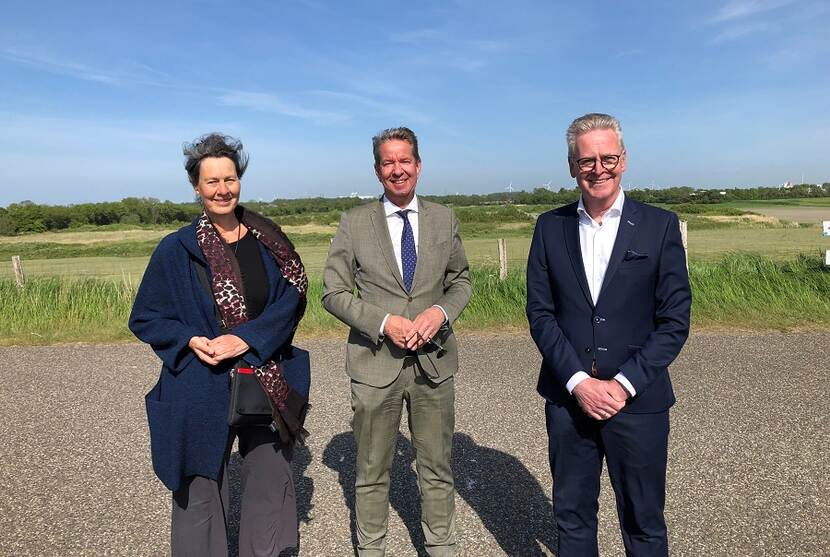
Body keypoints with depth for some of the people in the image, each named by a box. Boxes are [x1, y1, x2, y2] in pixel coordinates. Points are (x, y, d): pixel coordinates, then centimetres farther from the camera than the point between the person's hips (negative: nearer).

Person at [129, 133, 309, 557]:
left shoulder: (266, 239, 2)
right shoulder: (176, 249, -3)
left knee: (272, 484, 13)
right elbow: (144, 319, 2)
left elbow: (292, 296, -4)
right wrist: (192, 341, -15)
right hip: (202, 389, -2)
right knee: (200, 491, 12)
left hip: (266, 384, 2)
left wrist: (246, 339, -17)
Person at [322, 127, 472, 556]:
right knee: (371, 471, 13)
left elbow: (461, 280, 12)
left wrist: (441, 311, -10)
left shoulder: (444, 219, 5)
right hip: (375, 361, -1)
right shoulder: (354, 222, -2)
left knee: (437, 468, 14)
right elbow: (333, 292, -3)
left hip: (433, 360, 2)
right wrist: (384, 322, -16)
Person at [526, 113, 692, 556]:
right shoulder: (550, 227, 3)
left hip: (637, 401, -1)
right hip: (568, 398, 2)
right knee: (571, 516, 16)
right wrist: (578, 382, -10)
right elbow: (540, 313, 0)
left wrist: (624, 384, -12)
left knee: (643, 521, 14)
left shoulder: (660, 226, -2)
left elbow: (675, 320, -5)